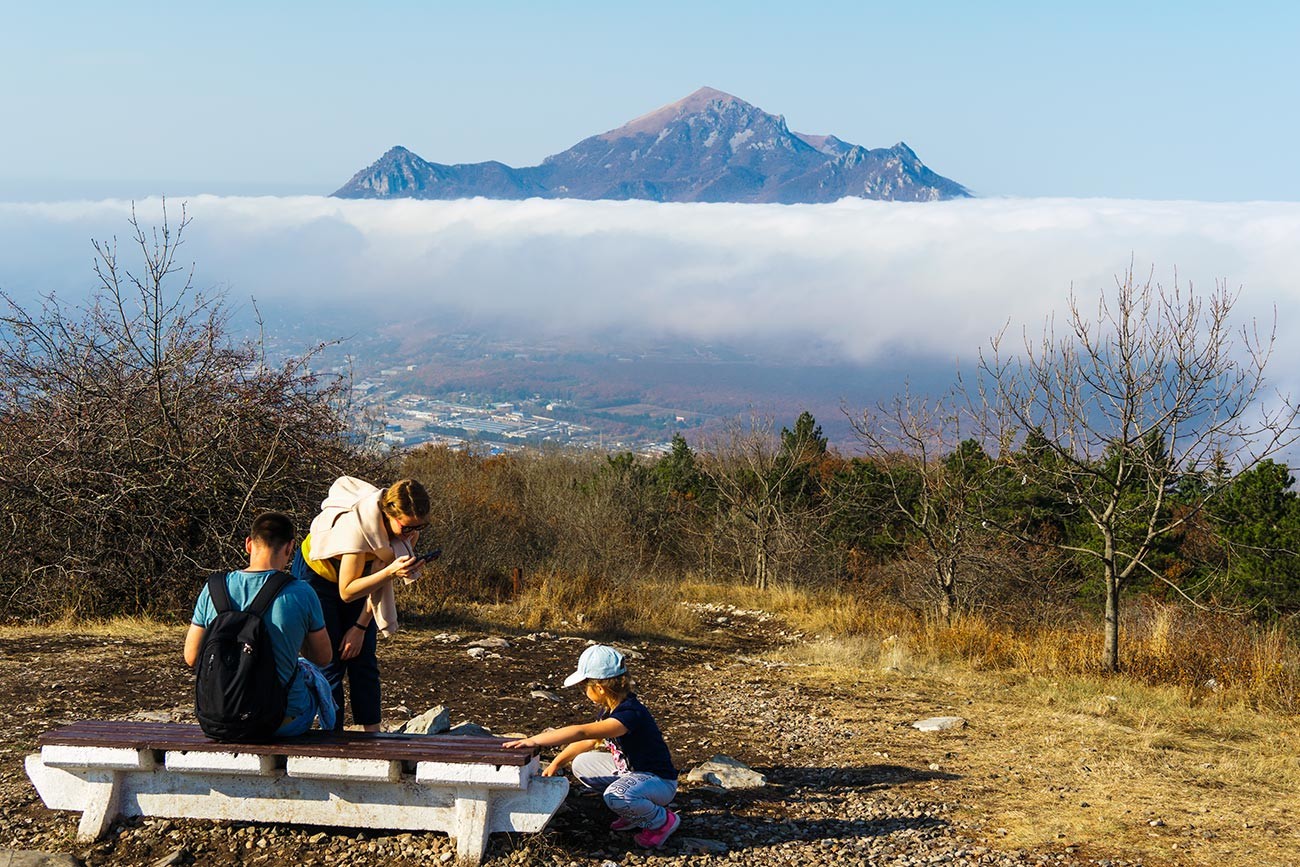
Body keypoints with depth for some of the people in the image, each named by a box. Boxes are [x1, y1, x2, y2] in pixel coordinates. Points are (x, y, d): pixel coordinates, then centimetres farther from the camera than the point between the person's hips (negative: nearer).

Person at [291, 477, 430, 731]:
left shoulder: (408, 529, -20)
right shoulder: (358, 524, -39)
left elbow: (381, 582, -7)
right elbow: (346, 591, -32)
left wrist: (361, 627, -7)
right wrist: (390, 572, -45)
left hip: (359, 575, 6)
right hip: (315, 574, -6)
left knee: (364, 661, -1)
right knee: (331, 663, -10)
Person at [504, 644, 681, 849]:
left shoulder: (630, 714, -30)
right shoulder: (609, 710, 1)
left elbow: (582, 733, -40)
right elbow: (588, 742, 18)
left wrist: (534, 740, -42)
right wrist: (556, 763, 18)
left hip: (659, 781, -10)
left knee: (616, 797, -37)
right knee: (582, 764, 8)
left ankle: (663, 820, -8)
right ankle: (635, 812, 10)